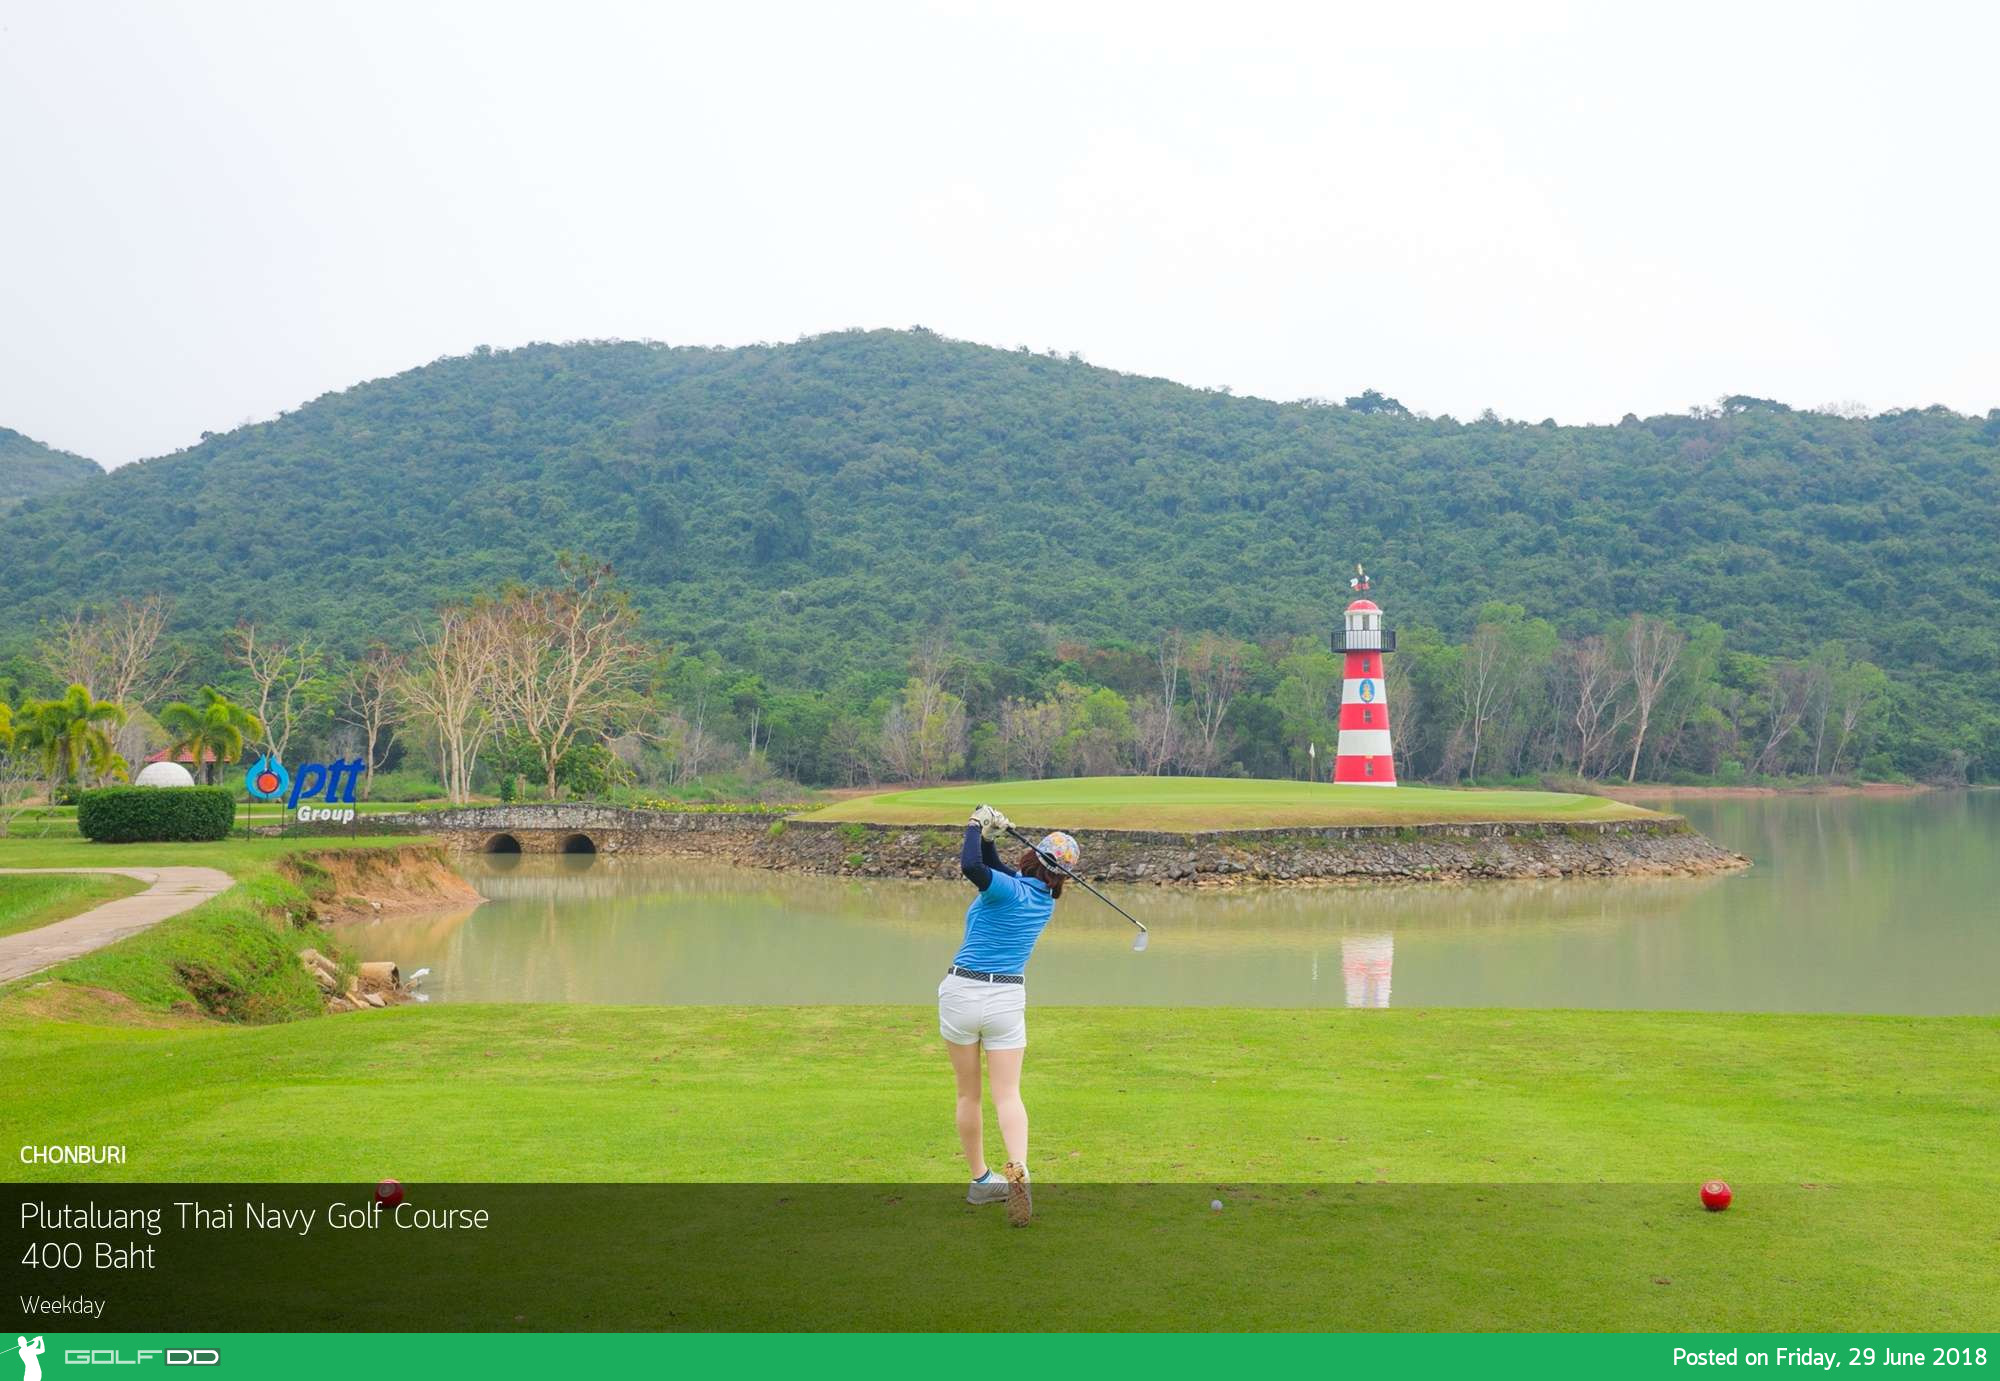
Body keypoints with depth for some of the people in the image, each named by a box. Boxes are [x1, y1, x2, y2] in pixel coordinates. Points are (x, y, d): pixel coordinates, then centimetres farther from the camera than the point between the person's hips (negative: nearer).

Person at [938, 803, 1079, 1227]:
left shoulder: (1007, 890, -11)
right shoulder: (1045, 901, 8)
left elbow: (971, 866, -33)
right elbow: (994, 869, 20)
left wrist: (977, 828, -16)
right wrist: (987, 835, 6)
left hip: (962, 990, -3)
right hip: (1007, 998, 3)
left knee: (968, 1094, 12)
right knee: (1008, 1094, -2)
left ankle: (980, 1179, 20)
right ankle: (1018, 1170, -26)